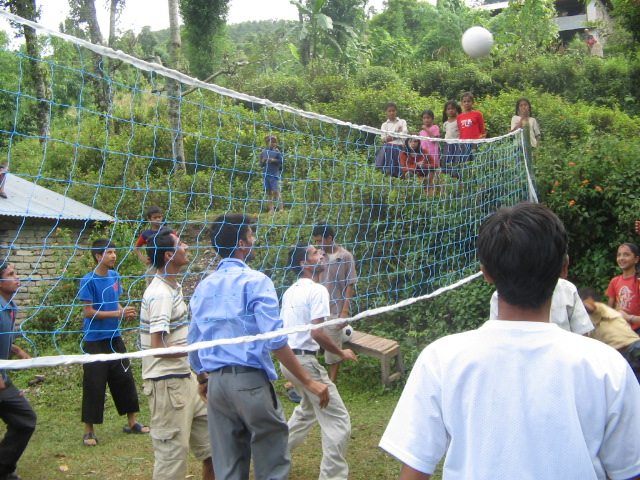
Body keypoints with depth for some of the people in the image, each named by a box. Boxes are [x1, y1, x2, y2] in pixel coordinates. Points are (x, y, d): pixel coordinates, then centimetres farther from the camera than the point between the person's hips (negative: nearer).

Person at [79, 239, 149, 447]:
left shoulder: (114, 276, 6)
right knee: (94, 385, -1)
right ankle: (89, 431, 11)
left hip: (114, 338, 6)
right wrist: (118, 313, -20)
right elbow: (88, 312, -16)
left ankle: (132, 422, 24)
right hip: (95, 341, -6)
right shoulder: (89, 281, -13)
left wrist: (125, 312, -3)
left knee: (125, 379, 10)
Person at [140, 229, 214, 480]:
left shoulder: (173, 288, 12)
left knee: (211, 446, 15)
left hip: (185, 378, 10)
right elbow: (158, 347, -24)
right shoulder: (160, 294, -19)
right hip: (167, 383, -10)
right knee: (173, 453, -1)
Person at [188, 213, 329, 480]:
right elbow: (275, 340, -16)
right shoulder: (256, 281, -9)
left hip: (216, 383, 7)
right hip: (250, 380, -6)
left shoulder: (203, 287, 11)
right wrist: (308, 382, -12)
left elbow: (193, 343, 15)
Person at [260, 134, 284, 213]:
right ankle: (271, 209, 11)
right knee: (269, 192, 6)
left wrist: (274, 160, -14)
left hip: (275, 174, -4)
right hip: (266, 174, 4)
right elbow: (261, 164, 15)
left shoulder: (277, 151, 1)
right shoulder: (263, 152, 10)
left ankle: (281, 208, -9)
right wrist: (263, 161, -6)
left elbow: (281, 161, 0)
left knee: (276, 191, -10)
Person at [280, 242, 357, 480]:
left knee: (308, 409, 30)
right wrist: (341, 353, -9)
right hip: (305, 360, -9)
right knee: (338, 421, -3)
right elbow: (317, 333, -22)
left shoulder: (290, 291, 12)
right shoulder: (317, 290, -14)